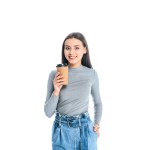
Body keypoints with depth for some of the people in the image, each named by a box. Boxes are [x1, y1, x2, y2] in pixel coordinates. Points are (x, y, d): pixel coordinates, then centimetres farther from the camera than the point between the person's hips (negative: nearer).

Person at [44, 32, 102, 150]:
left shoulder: (92, 74, -5)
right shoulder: (55, 74, -7)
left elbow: (98, 103, 13)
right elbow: (48, 113, -5)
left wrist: (97, 124, 4)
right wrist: (56, 91, -18)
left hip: (85, 129, 1)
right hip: (62, 130, 0)